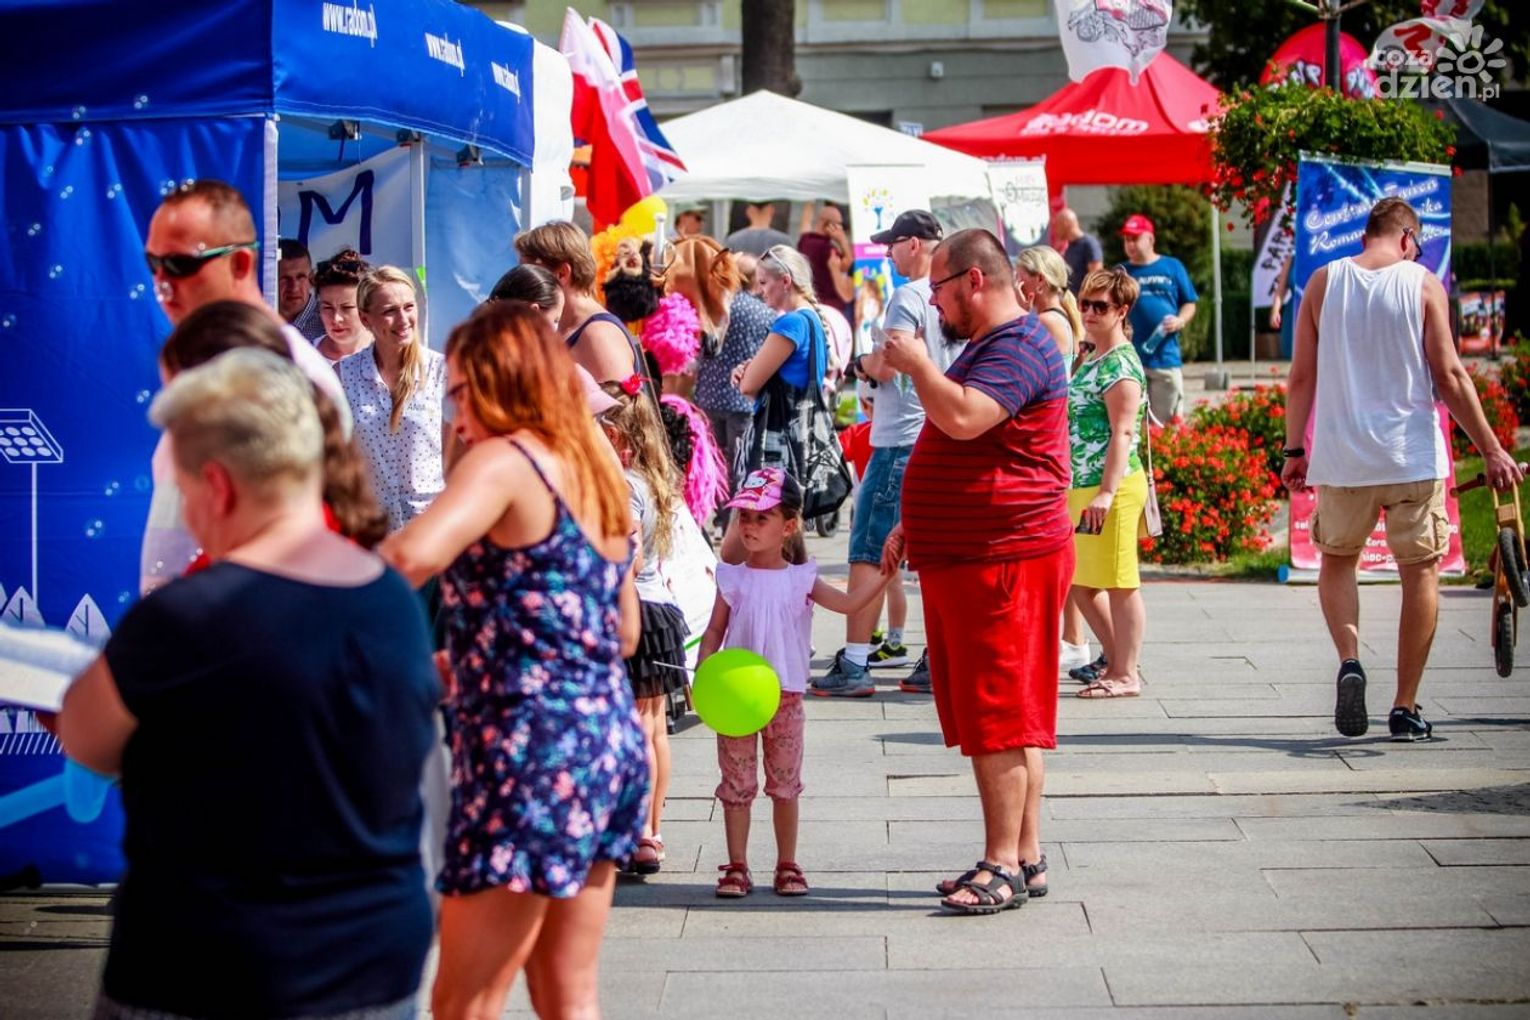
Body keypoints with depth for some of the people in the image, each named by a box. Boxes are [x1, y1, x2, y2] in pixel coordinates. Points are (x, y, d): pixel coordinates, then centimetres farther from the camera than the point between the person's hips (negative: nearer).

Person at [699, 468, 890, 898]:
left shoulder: (801, 579, 2)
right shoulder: (732, 579, 2)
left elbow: (849, 602, -2)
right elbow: (714, 632, 4)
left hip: (784, 696, 0)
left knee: (785, 785, 7)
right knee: (737, 784, 4)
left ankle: (788, 866, 17)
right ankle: (737, 867, 11)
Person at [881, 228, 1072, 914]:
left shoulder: (1018, 348, -14)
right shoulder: (986, 348, 21)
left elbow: (964, 419, -31)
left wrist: (916, 364, -16)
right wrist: (912, 526, 26)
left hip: (1003, 561, -11)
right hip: (959, 560, 11)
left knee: (1000, 719, -8)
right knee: (994, 720, 11)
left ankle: (1004, 864, -5)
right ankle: (1024, 856, 16)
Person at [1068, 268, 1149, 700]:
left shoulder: (1121, 365, -12)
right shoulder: (1090, 361, 17)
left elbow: (1123, 433, -19)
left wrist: (1106, 491, -25)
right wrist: (1072, 488, 24)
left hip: (1111, 489, -10)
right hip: (1081, 487, 10)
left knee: (1119, 584, -3)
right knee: (1081, 582, 16)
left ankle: (1126, 675, 3)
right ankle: (1115, 660, 26)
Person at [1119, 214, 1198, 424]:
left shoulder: (1172, 267, 8)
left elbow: (1189, 303, 11)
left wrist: (1180, 321, -8)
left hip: (1166, 358, 0)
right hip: (1130, 359, 1)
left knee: (1167, 422, 3)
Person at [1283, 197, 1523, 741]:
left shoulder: (1324, 282, 3)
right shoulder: (1422, 283, -2)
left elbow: (1302, 376, 3)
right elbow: (1450, 376, -5)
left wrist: (1295, 449, 12)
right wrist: (1492, 450, -1)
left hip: (1342, 456, 2)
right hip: (1413, 455, -2)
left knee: (1337, 559, 20)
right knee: (1420, 572, 8)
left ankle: (1349, 660, -5)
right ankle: (1406, 708, 7)